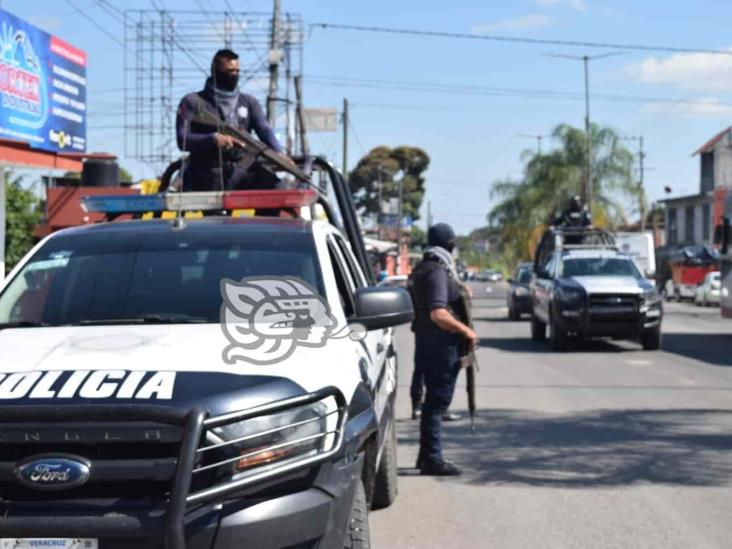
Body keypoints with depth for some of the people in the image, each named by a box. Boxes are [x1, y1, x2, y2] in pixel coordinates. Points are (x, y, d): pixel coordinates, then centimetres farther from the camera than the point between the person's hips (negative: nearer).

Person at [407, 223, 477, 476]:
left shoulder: (422, 269, 14)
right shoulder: (438, 272, -17)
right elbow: (438, 314, -27)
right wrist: (466, 331, -19)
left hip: (427, 343, 10)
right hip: (440, 345, -10)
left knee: (434, 401, 17)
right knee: (437, 401, -5)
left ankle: (427, 456, 25)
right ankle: (432, 459, -1)